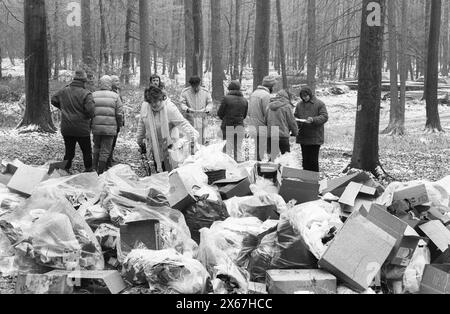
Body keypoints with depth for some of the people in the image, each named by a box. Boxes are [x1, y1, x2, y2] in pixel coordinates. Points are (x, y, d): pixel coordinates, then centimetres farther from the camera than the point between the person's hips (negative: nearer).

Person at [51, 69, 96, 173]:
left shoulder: (63, 91, 2)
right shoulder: (86, 94, -16)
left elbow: (53, 100, 15)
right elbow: (90, 110, -24)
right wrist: (91, 116, -3)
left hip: (66, 129, 5)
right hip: (82, 129, -4)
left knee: (69, 151, 14)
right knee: (86, 151, 13)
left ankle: (66, 169, 14)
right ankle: (88, 169, 22)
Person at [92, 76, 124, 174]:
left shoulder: (93, 95, 3)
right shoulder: (115, 96, -2)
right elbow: (119, 114, -4)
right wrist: (119, 124, 12)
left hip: (96, 127, 2)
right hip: (110, 128, -2)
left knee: (96, 147, 23)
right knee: (105, 151, 5)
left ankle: (95, 168, 24)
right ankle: (100, 172, 5)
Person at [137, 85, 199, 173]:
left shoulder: (170, 108, -20)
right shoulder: (145, 106, -4)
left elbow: (182, 123, -24)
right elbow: (142, 124, 12)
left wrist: (193, 135, -38)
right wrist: (140, 140, 21)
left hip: (168, 146, -5)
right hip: (153, 146, 5)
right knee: (158, 173, 14)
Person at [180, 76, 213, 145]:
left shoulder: (205, 92, 1)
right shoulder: (185, 92, -1)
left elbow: (210, 103, 8)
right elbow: (182, 103, -1)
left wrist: (208, 109, -14)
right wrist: (186, 109, -22)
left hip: (201, 119, 1)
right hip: (190, 119, -1)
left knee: (201, 138, 2)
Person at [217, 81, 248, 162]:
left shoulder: (227, 98, -8)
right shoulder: (245, 100, 5)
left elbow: (219, 113, -2)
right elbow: (244, 115, 13)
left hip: (228, 126, -4)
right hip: (240, 126, 4)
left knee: (227, 150, -1)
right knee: (238, 150, 10)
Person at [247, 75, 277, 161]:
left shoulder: (254, 93, 13)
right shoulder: (266, 95, -13)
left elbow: (249, 112, 15)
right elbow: (267, 113, -16)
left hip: (252, 126, 8)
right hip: (261, 128, -8)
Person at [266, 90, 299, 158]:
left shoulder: (270, 106, 10)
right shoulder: (287, 106, -5)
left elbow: (265, 121, 15)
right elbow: (292, 122, -1)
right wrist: (295, 132, 16)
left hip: (270, 136, 5)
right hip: (283, 136, -5)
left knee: (272, 156, 9)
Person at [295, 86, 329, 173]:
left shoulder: (319, 104, -2)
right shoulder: (299, 105, 12)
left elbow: (324, 117, -9)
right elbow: (295, 117, 18)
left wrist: (313, 120, -24)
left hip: (315, 137, -5)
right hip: (303, 136, 5)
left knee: (313, 160, -3)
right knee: (305, 159, 11)